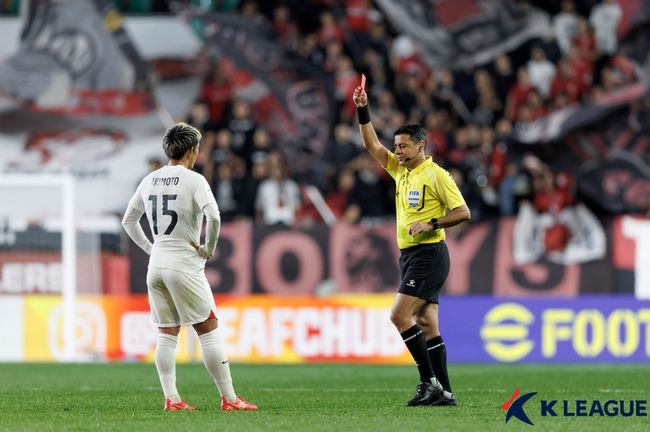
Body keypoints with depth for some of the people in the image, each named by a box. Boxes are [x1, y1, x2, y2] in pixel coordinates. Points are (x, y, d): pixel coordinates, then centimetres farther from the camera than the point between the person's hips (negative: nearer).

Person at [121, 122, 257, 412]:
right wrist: (210, 248, -10)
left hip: (156, 267, 6)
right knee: (208, 331, -1)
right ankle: (229, 398, -1)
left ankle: (171, 398, 4)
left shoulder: (149, 181, 10)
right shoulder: (193, 180, -10)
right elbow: (213, 217, -24)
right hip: (185, 266, -6)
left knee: (167, 334, 9)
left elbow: (128, 221, 19)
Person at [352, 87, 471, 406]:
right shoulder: (399, 170, 13)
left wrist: (431, 224, -20)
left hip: (428, 256, -8)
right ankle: (443, 391, 3)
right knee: (426, 324, 4)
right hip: (410, 256, 8)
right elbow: (372, 145, 15)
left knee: (400, 315, -16)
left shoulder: (436, 175, -10)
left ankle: (430, 381, -14)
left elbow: (462, 212, -11)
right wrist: (363, 111, 4)